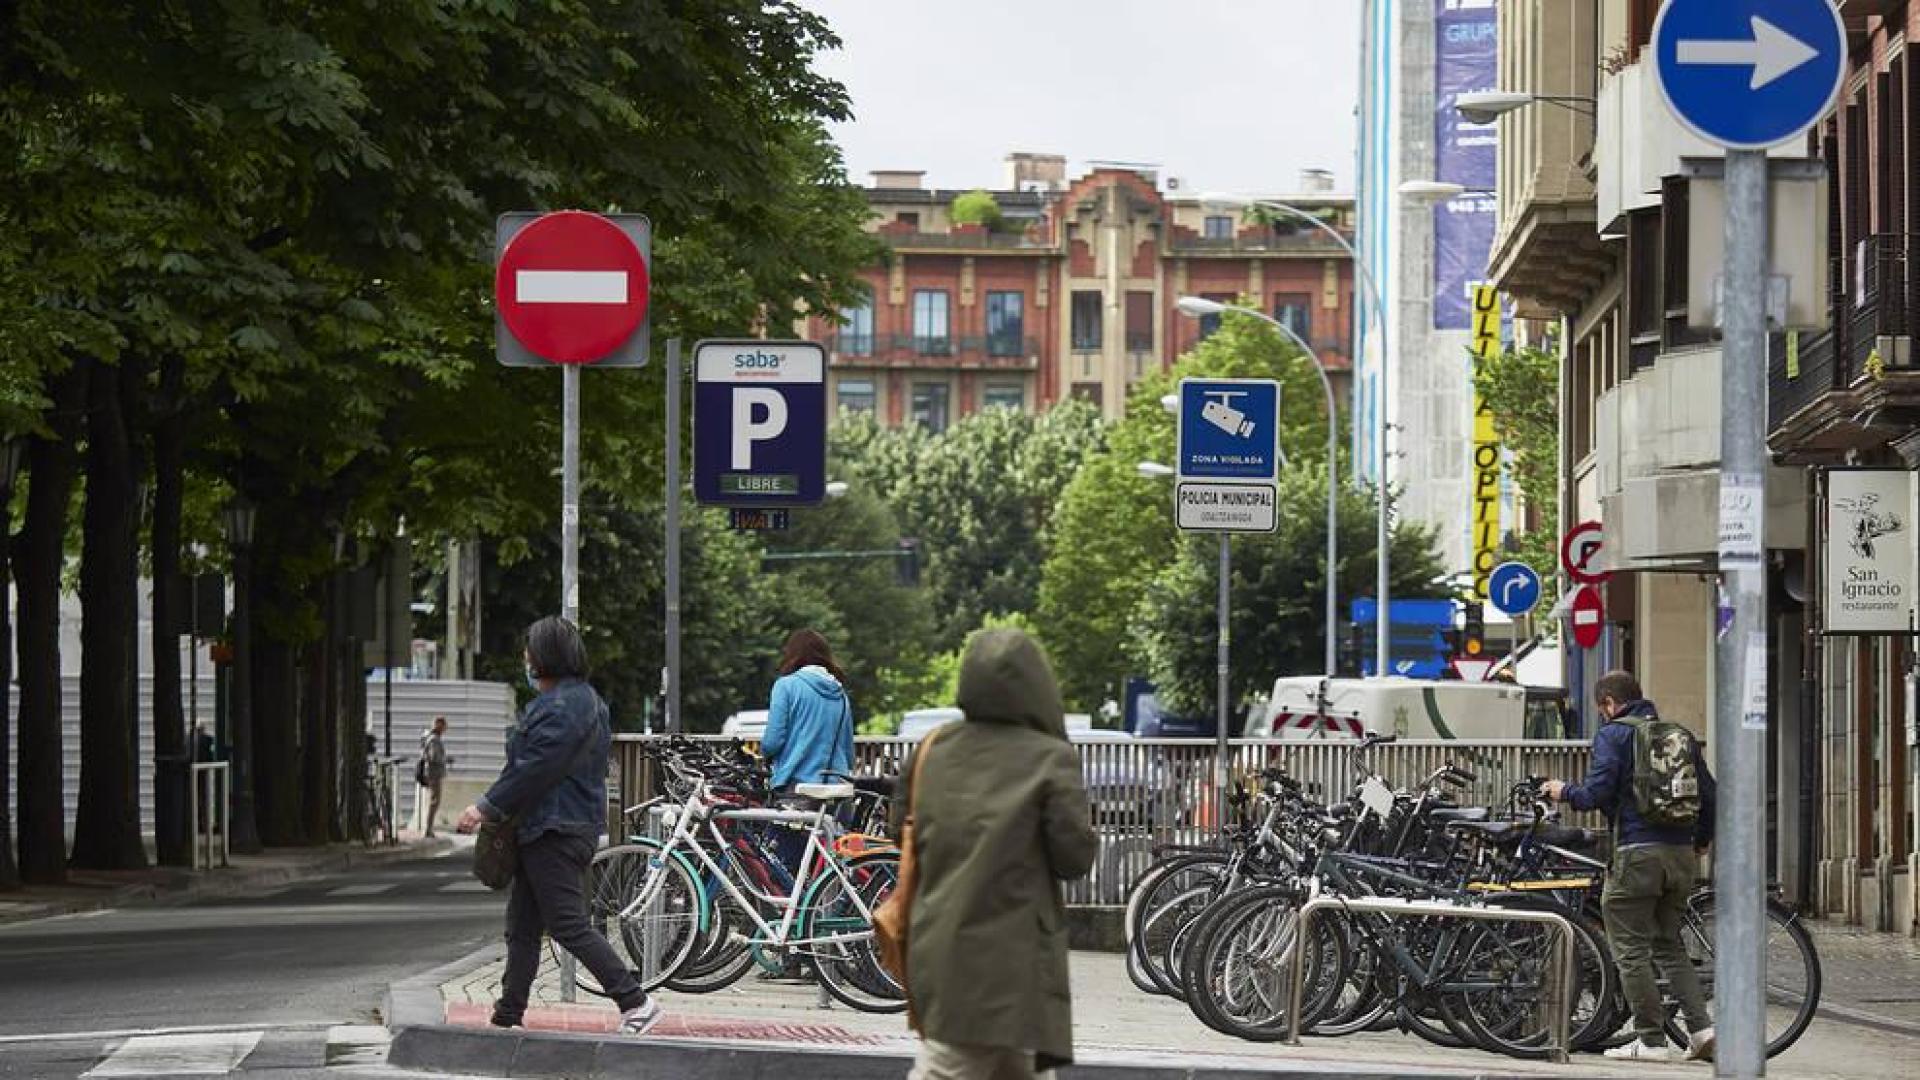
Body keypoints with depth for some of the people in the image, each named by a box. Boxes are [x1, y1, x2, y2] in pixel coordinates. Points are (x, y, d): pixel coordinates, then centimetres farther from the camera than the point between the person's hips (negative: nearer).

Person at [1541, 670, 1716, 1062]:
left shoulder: (1613, 734, -2)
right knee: (1670, 946, 16)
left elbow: (1597, 792, -13)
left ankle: (1651, 1040, -2)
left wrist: (1563, 792, 7)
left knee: (1630, 949, 0)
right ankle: (1701, 1027, 4)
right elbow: (1709, 794, 14)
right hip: (1681, 854, 7)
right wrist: (1701, 842, 29)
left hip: (1637, 853, -6)